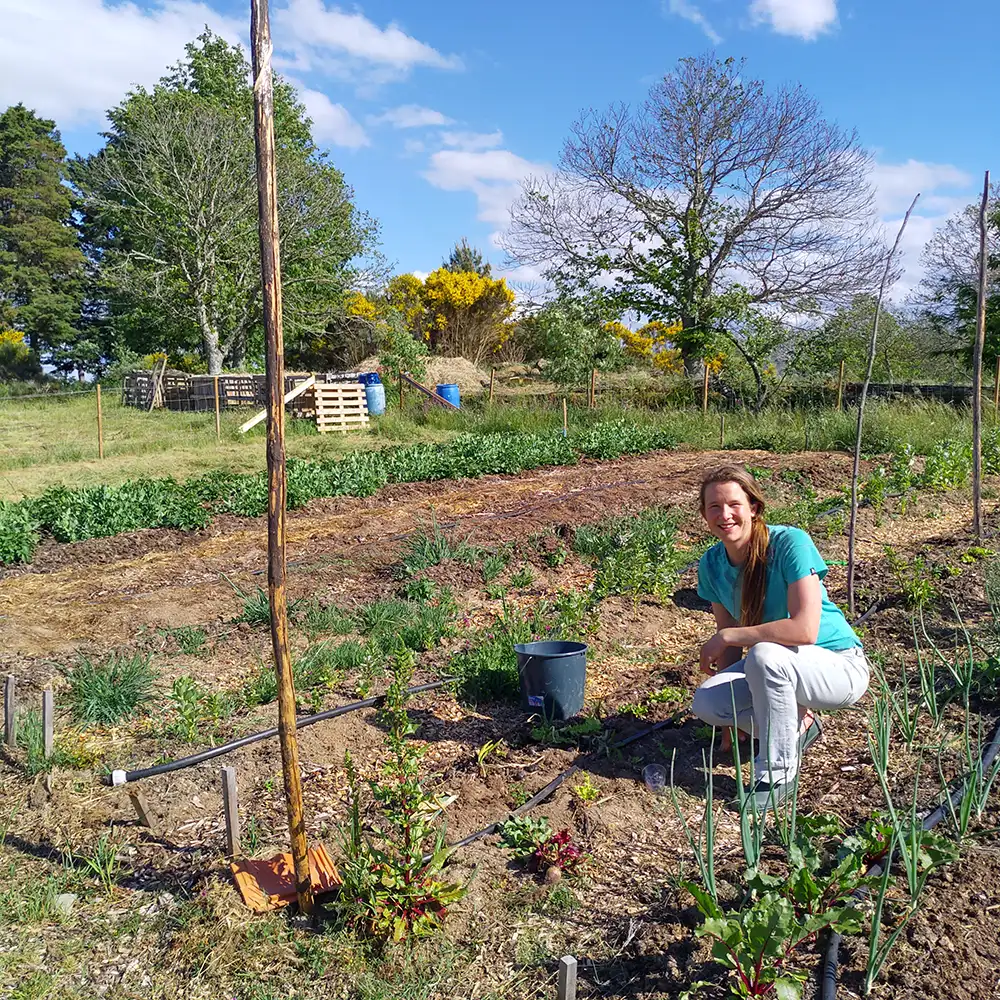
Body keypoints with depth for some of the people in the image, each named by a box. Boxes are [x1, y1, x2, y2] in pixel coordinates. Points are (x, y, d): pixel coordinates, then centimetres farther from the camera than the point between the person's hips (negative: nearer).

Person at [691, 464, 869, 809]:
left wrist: (727, 638, -25)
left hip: (840, 667, -6)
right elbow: (730, 640, 0)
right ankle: (798, 726, 9)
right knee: (705, 703, -18)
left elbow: (804, 630, -33)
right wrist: (732, 717, -2)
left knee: (764, 655, -35)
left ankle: (777, 775, -16)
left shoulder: (790, 543, -23)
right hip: (779, 669, 6)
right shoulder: (712, 564, -5)